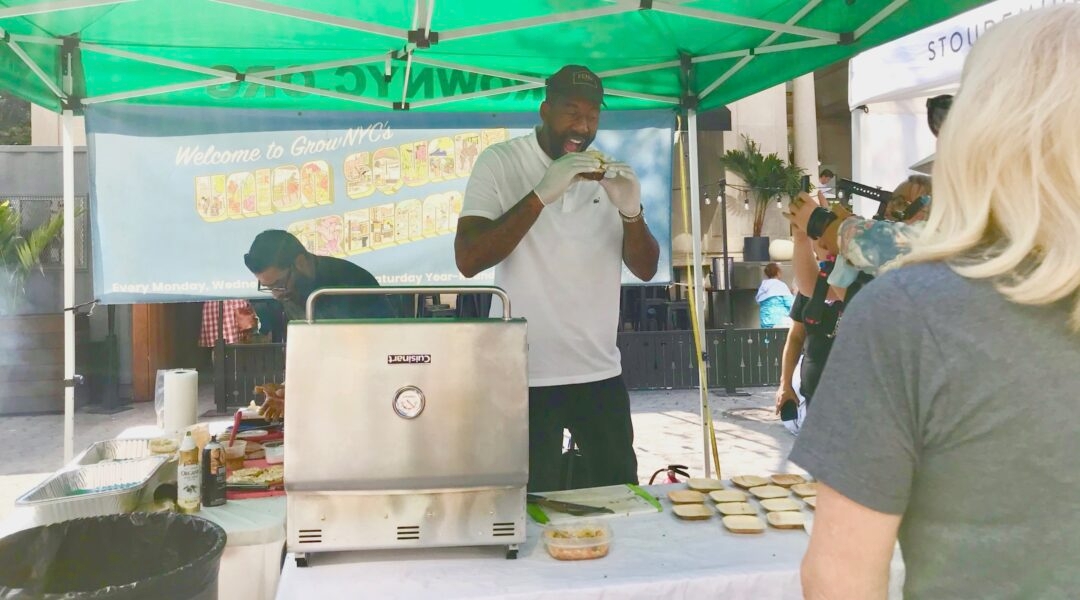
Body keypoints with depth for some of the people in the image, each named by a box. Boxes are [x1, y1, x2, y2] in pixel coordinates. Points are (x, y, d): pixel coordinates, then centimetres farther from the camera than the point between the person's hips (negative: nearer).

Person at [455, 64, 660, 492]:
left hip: (600, 373, 4)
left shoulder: (610, 174, 7)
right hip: (526, 375, -4)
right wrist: (541, 195, -25)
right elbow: (468, 261, -17)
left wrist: (631, 213, -15)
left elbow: (645, 269, 5)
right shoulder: (500, 163, -5)